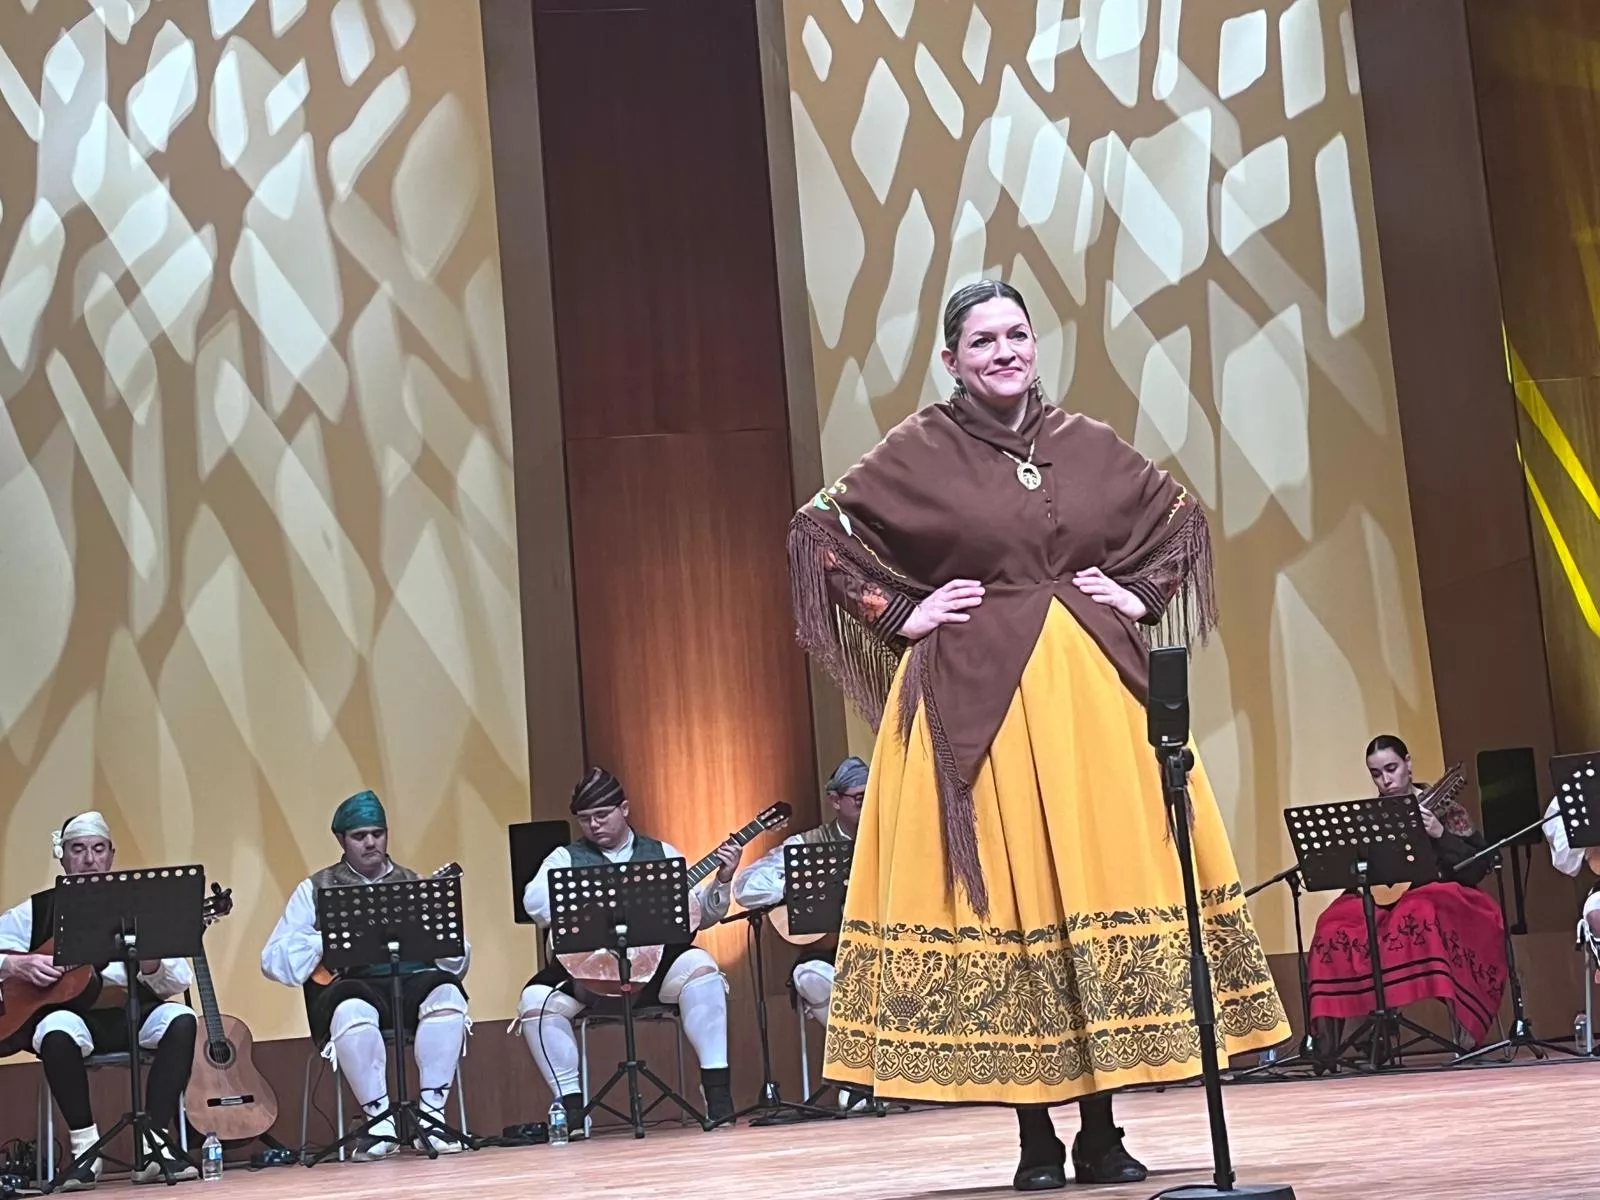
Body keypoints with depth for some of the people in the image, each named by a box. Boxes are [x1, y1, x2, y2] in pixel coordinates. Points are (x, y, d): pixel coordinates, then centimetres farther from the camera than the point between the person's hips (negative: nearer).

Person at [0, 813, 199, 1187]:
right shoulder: (37, 911, 8)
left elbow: (181, 980, 2)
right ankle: (85, 1147, -22)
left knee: (181, 1020, -28)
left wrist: (153, 965, -20)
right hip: (69, 1012, -2)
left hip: (131, 1015, 2)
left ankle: (153, 1146, -27)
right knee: (58, 1031, -36)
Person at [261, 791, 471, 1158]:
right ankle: (380, 1119, -24)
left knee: (448, 993, -32)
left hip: (412, 983, 2)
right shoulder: (316, 890, 13)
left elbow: (457, 960, 10)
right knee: (352, 1011, -38)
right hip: (353, 987, -2)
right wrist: (327, 941, -12)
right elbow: (273, 959, 3)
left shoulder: (412, 883, 18)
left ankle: (431, 1113, -25)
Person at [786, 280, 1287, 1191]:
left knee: (1102, 877, 2)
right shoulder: (921, 449, 0)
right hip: (975, 698, -3)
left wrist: (1143, 596, 8)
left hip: (1092, 690, 3)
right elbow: (818, 530, 1)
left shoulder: (1087, 443, 10)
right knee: (1001, 892, -3)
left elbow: (1182, 517, 23)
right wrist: (898, 614, -4)